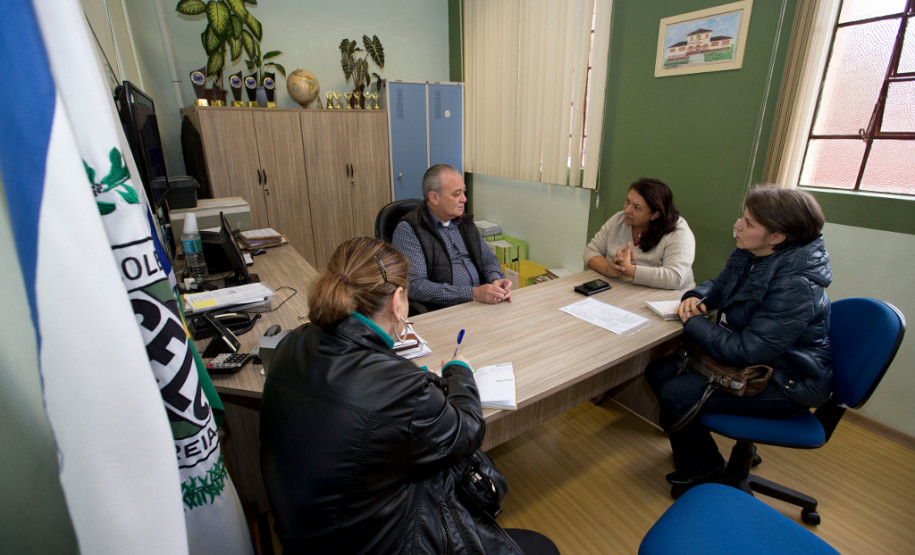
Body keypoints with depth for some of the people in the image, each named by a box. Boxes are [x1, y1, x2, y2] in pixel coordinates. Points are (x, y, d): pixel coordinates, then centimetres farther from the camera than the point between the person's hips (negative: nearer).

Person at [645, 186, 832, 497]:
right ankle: (691, 439, 24)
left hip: (785, 383, -9)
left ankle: (703, 474, 8)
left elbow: (746, 352, -31)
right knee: (658, 372, 0)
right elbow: (719, 285, 16)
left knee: (675, 394, -22)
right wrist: (697, 297, -8)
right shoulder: (749, 256, -4)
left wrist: (692, 322, -20)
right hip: (753, 357, 9)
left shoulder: (795, 287, -30)